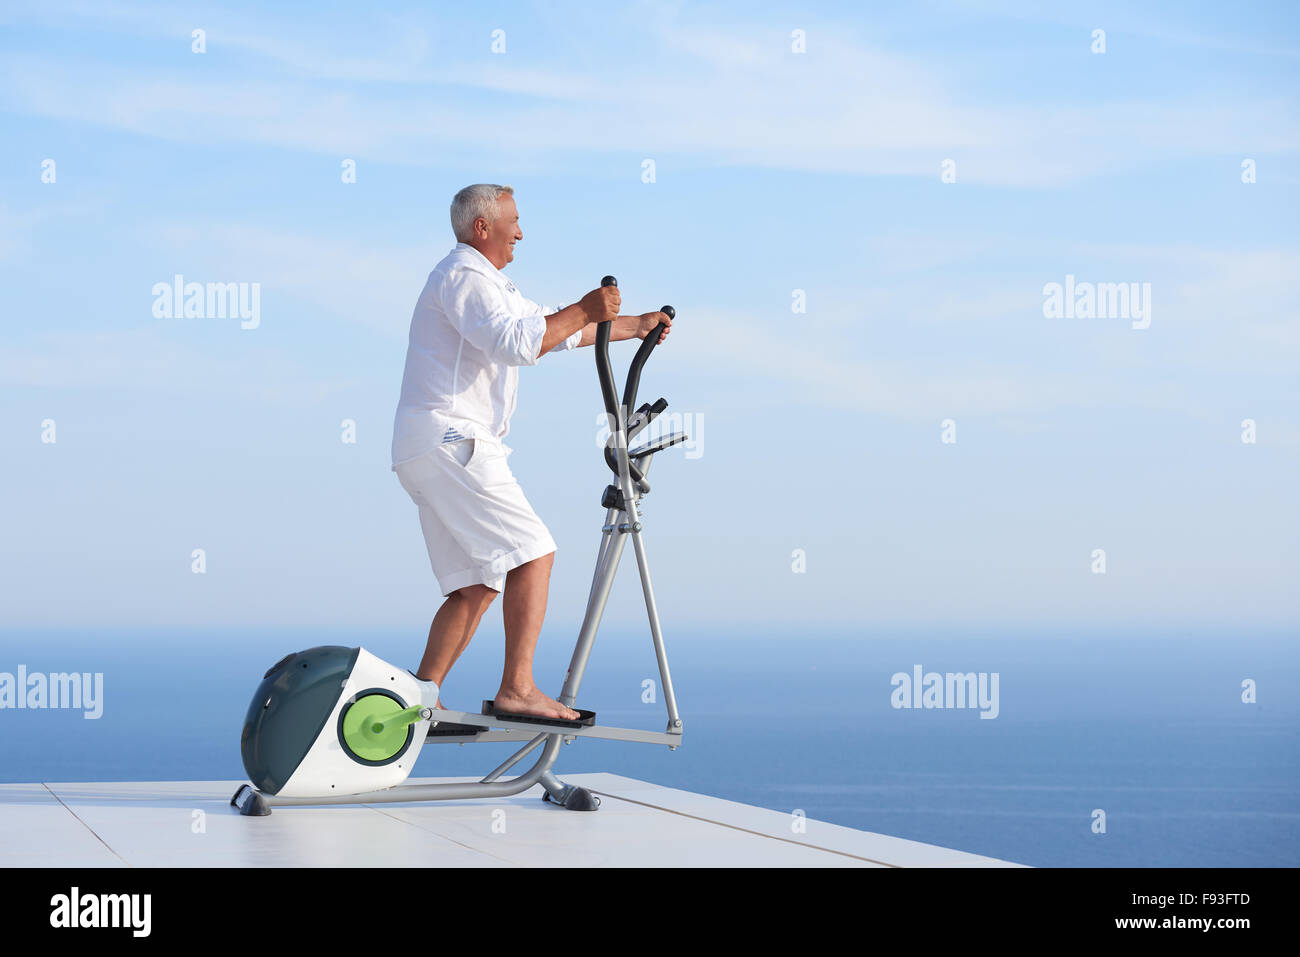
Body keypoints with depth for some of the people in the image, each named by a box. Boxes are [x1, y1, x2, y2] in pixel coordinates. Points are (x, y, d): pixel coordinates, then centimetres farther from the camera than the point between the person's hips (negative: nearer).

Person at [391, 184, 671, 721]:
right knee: (533, 553, -13)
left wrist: (635, 327, 35)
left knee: (476, 583, 8)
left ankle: (422, 696, 4)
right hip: (450, 441, -11)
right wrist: (584, 310, -16)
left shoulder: (488, 284, 27)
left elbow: (557, 330, 34)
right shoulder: (462, 275, -6)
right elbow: (517, 344, -21)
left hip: (428, 452, 11)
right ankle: (517, 688, -17)